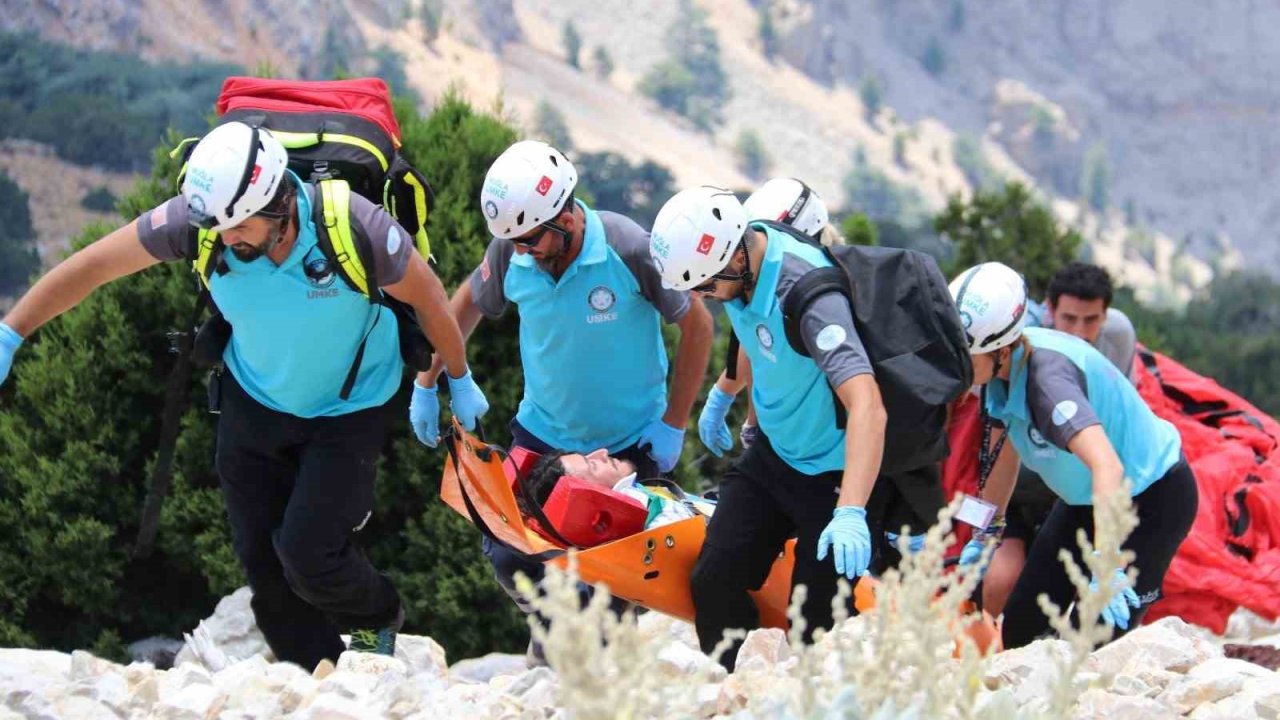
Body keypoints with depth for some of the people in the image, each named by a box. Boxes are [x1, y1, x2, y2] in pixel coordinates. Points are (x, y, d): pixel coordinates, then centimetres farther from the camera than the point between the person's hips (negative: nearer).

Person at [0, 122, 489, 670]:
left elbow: (426, 295, -15)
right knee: (260, 558, 4)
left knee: (307, 553, -12)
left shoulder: (352, 227, -34)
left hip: (349, 411, -3)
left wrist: (460, 382, -1)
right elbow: (92, 266, -15)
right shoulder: (198, 219, -27)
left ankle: (377, 623, 21)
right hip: (253, 400, 4)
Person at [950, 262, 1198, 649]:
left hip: (1154, 497, -8)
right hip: (1086, 500, 9)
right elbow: (1006, 447, 9)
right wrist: (987, 533, 14)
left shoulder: (1046, 376, -35)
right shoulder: (1003, 367, -11)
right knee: (1021, 629, 5)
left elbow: (1108, 467, -48)